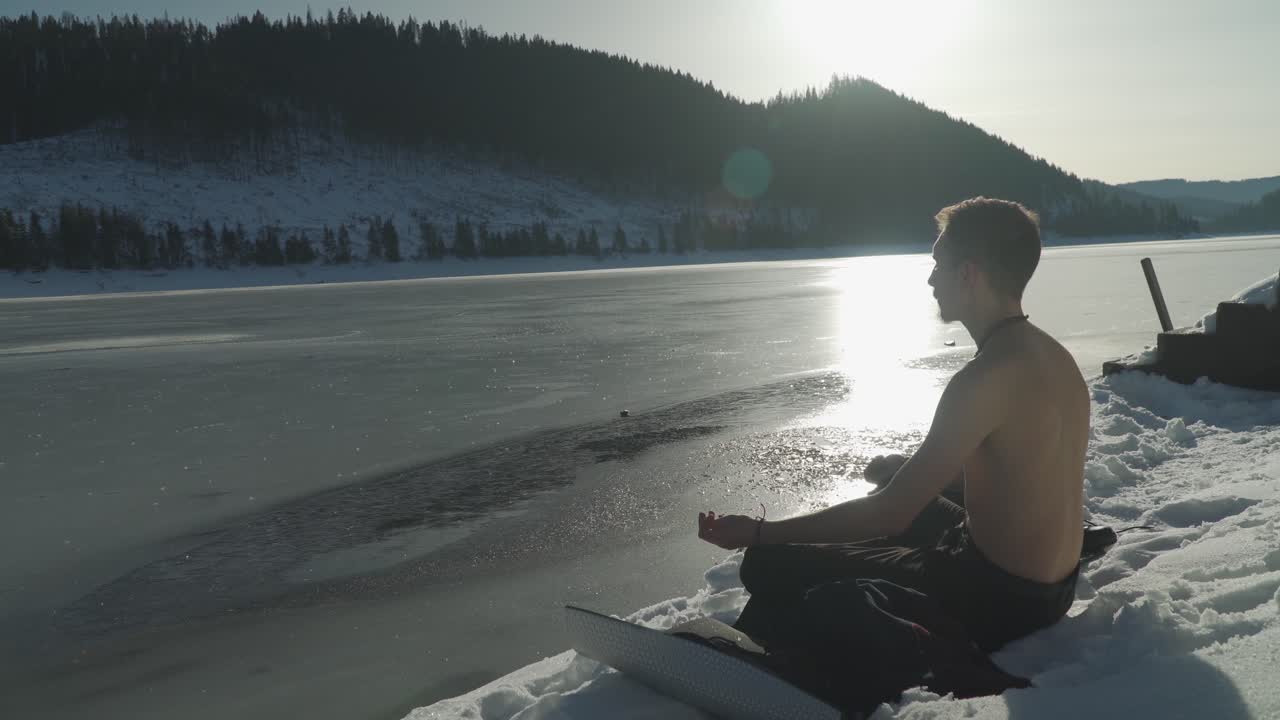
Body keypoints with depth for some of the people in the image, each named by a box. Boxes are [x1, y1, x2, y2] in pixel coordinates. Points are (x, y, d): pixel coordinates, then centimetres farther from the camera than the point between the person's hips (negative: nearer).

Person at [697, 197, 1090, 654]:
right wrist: (897, 470, 26)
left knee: (769, 566, -4)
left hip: (998, 603, -9)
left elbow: (891, 514, -25)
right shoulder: (1055, 356, 4)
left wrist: (758, 534, -18)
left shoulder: (986, 378, -25)